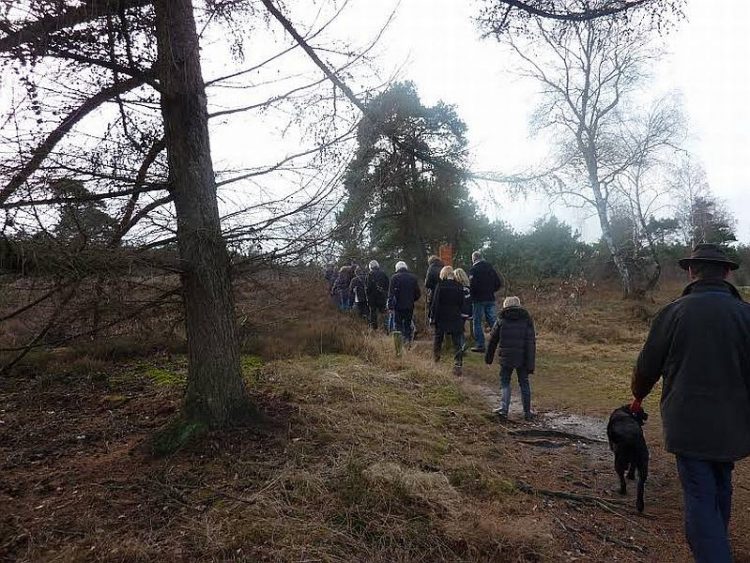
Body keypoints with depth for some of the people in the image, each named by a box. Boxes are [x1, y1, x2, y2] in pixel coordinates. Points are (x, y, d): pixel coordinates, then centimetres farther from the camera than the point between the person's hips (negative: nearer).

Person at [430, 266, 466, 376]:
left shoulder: (440, 285, -10)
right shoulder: (459, 287, -1)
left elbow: (435, 302, -10)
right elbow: (462, 304, 5)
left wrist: (432, 317, -3)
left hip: (441, 317, -1)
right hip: (456, 318, 1)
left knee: (438, 336, 22)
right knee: (457, 343, 2)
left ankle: (435, 356, 39)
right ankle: (458, 365, -8)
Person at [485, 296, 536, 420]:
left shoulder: (501, 321, 0)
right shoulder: (527, 320, 1)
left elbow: (492, 341, 6)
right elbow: (531, 344, -3)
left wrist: (488, 358, 17)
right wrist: (531, 364, -2)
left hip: (506, 359, -1)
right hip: (523, 359, 1)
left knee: (505, 382, 13)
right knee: (524, 383, 13)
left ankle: (504, 408, 1)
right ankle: (527, 412, 17)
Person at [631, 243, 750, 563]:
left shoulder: (673, 312, -10)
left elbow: (647, 365, -2)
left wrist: (638, 396, 18)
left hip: (688, 424, -4)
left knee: (700, 498, 1)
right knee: (721, 489, 24)